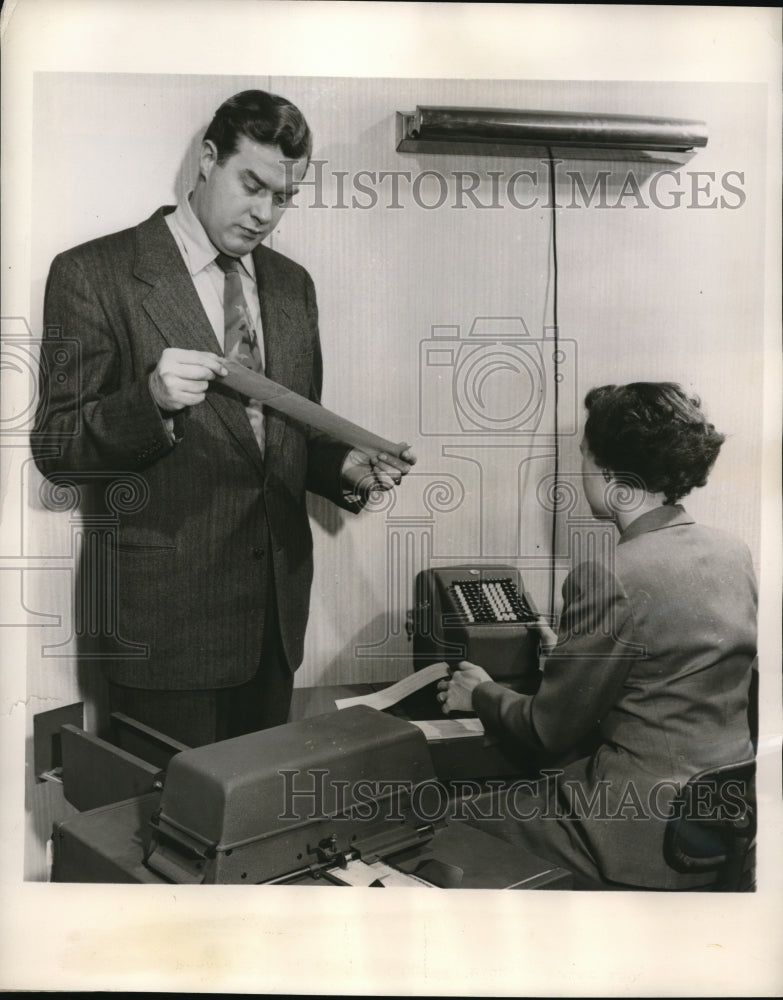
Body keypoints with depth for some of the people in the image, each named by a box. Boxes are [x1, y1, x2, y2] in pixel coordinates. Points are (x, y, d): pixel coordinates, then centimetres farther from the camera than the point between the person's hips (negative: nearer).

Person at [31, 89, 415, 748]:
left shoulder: (293, 285, 11)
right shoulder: (93, 274, -6)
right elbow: (54, 449, -8)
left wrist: (344, 466, -3)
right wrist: (151, 400, -25)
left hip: (276, 611, 6)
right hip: (167, 613, -5)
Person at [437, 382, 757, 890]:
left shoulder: (609, 579, -24)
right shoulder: (733, 552, 1)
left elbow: (548, 732, -13)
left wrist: (481, 693, 6)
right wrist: (574, 655, 25)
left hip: (648, 838, -8)